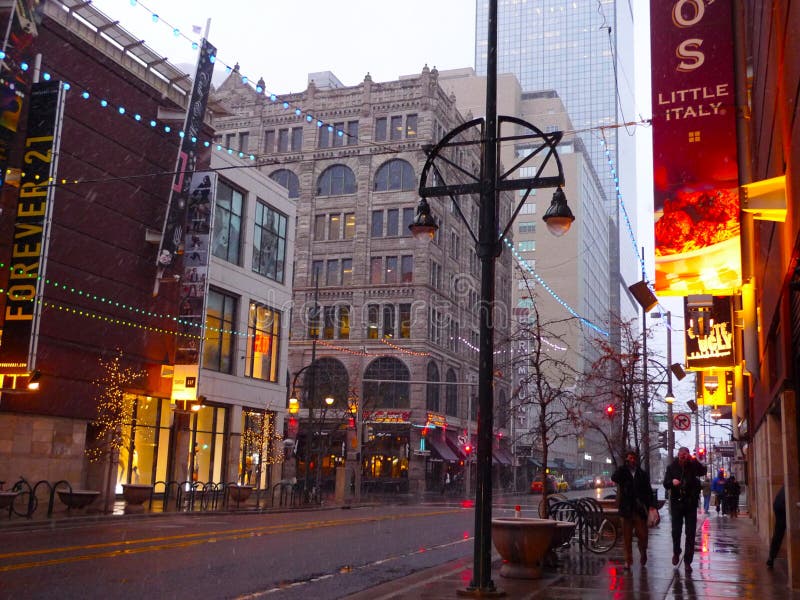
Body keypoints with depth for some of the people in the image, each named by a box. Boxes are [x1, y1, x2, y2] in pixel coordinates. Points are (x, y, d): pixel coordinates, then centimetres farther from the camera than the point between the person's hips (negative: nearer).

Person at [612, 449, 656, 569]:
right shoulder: (623, 472, 6)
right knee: (627, 537, 3)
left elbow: (648, 491, 7)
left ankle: (643, 554, 25)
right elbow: (614, 478, -15)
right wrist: (624, 466, -12)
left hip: (640, 510, 0)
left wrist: (651, 505, -5)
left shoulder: (643, 474, 8)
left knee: (642, 535, -1)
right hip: (626, 510, 0)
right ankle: (628, 560, 12)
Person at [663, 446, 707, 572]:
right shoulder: (672, 467, 2)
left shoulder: (693, 466, -2)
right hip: (676, 503, 1)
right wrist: (672, 482, -20)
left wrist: (694, 460, -34)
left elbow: (704, 471, -22)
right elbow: (665, 484, 2)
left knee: (690, 533, 1)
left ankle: (687, 561, 7)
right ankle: (676, 552, 32)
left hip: (691, 503, -1)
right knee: (676, 530, 6)